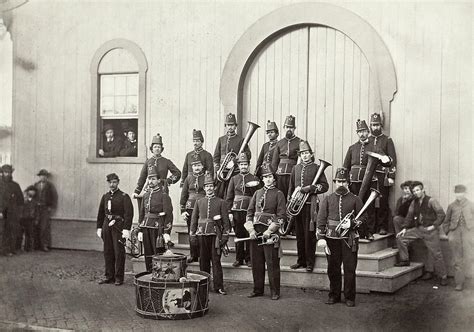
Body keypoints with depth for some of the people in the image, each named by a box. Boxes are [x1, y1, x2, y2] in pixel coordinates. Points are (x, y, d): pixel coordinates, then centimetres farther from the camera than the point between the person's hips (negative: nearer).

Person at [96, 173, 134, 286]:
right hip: (107, 225, 5)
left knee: (119, 252, -3)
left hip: (118, 227, -5)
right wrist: (99, 228, 11)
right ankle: (109, 276, 18)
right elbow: (100, 213, 16)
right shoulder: (105, 196, 12)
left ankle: (119, 277, 4)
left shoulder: (124, 197, -5)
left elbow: (129, 214, -10)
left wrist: (126, 229, -17)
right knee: (107, 252, 9)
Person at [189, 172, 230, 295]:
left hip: (215, 234, -2)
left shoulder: (221, 202, 4)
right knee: (203, 260, 6)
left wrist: (225, 235, -4)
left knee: (216, 260, -4)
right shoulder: (199, 202, 11)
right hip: (202, 234, 2)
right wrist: (192, 234, 7)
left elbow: (225, 220, 3)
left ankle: (218, 286, -1)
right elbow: (194, 219, 13)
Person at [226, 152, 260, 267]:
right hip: (236, 211, 2)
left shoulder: (254, 179, 6)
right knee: (238, 235, 5)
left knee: (249, 235, 0)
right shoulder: (234, 179, 11)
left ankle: (249, 259, 10)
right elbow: (229, 197, 10)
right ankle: (239, 259, 14)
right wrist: (229, 212, 4)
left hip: (249, 211, -2)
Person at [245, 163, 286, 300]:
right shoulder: (257, 193, 14)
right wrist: (251, 230, -2)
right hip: (256, 231, 4)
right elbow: (250, 212, 11)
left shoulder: (278, 194, 1)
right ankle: (258, 290, 17)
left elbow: (281, 215, -6)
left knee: (272, 263, -2)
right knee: (256, 262, 6)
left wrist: (270, 231, -14)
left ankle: (275, 292, 5)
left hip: (270, 232, -4)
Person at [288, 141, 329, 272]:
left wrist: (307, 189, -13)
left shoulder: (316, 168, 1)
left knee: (309, 234, -4)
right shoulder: (295, 168, 15)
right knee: (299, 234, 7)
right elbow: (291, 187, 19)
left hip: (310, 204, -4)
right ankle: (301, 260, 16)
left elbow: (325, 186, -4)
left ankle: (310, 262, 2)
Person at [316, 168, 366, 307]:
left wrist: (352, 223, -14)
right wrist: (321, 238, -5)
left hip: (349, 239, -1)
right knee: (333, 269, 8)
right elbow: (321, 219, 4)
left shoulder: (355, 199, 5)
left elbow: (363, 217, 5)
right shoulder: (327, 199, 8)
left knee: (350, 269, 1)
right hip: (332, 239, 1)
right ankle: (334, 295, 21)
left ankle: (350, 297, 11)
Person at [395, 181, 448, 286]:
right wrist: (405, 228, 1)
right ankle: (405, 260, 7)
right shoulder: (414, 203, 8)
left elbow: (442, 214, -11)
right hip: (418, 229, 6)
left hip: (430, 230, -6)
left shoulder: (431, 201, -9)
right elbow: (409, 216, 12)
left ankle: (443, 276, 9)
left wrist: (434, 225, -17)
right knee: (401, 238, -4)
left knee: (436, 254, -1)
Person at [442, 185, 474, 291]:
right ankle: (459, 283, 4)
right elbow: (446, 221, 16)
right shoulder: (451, 206, 10)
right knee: (457, 259, 1)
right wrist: (448, 233, 7)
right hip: (455, 234, 1)